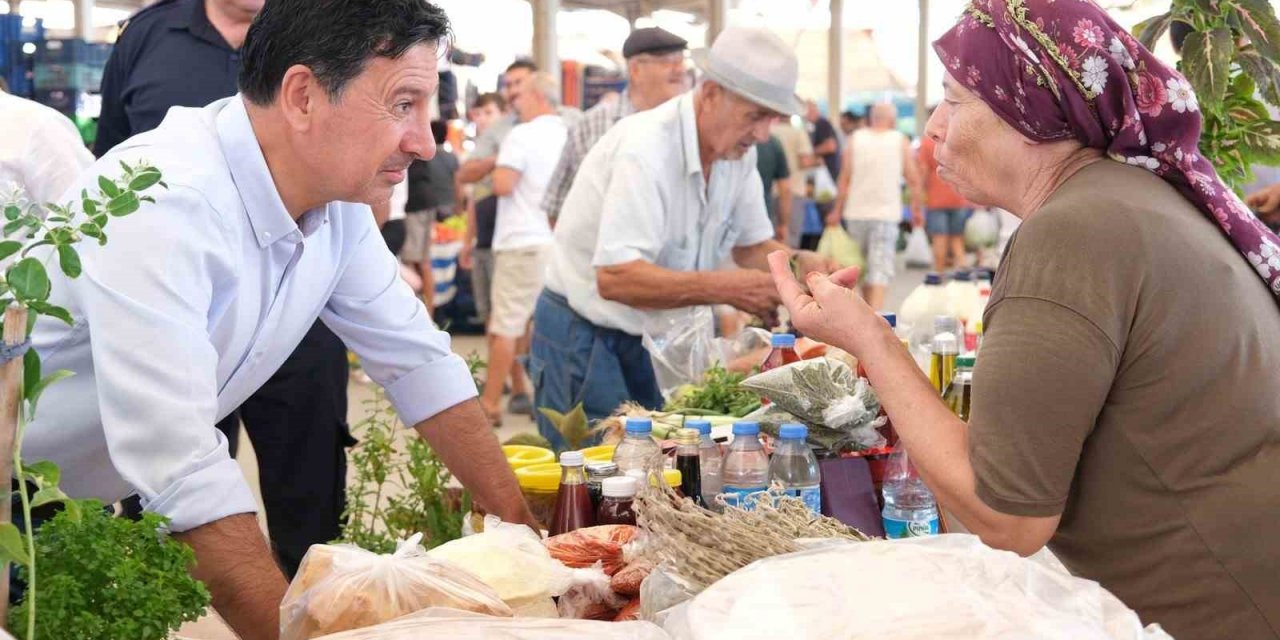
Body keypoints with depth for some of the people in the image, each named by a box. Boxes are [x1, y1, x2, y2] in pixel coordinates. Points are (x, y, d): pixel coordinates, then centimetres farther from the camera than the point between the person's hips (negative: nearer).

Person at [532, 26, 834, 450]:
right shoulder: (646, 148, -26)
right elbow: (614, 277, -34)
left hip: (653, 336, 8)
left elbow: (752, 246, 12)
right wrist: (728, 288, -37)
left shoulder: (737, 152, -1)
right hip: (584, 339, -8)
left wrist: (798, 264, -10)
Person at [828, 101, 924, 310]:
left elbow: (844, 178, 1)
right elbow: (914, 180, 0)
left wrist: (837, 210, 7)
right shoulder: (900, 141, 1)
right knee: (881, 268, -6)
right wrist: (917, 209, 11)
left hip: (856, 213, 2)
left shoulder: (856, 139, 4)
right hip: (886, 213, -2)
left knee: (862, 266, 16)